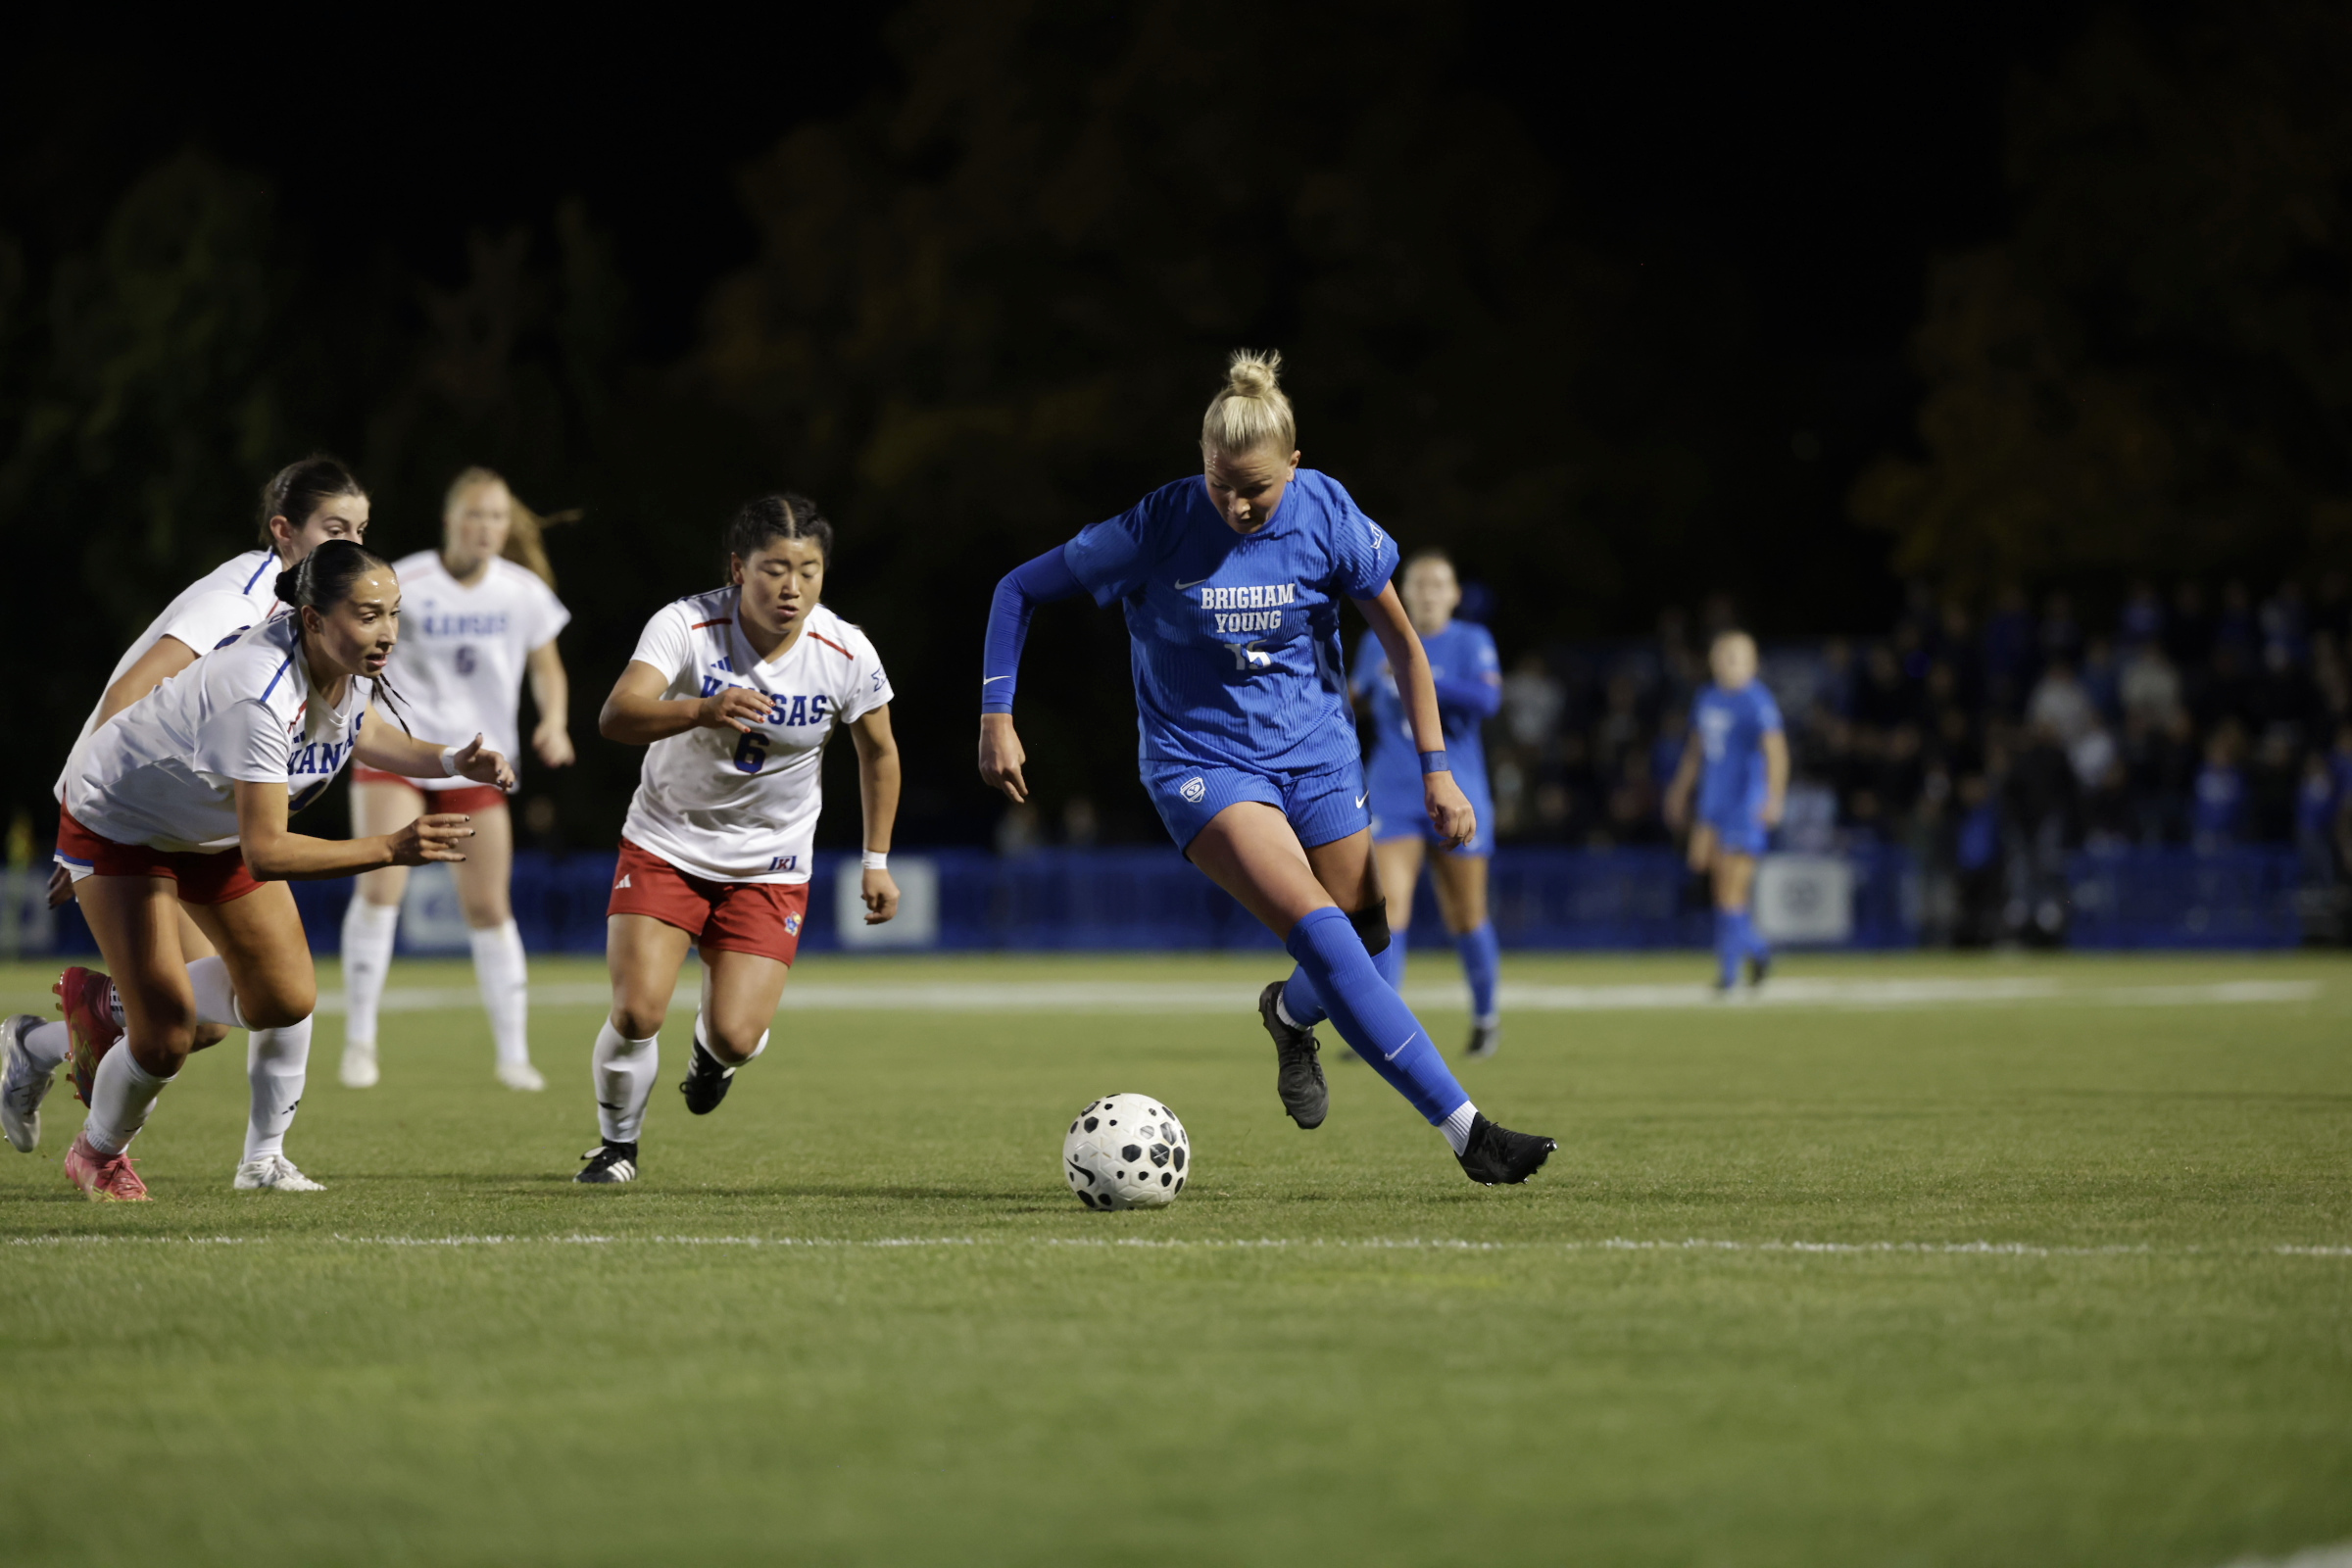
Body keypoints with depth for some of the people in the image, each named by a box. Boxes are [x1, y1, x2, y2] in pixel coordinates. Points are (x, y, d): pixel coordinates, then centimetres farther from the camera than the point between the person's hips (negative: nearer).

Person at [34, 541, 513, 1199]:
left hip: (219, 829, 8)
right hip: (117, 818, -8)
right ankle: (98, 1154, 21)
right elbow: (265, 852, -42)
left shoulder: (352, 663, -16)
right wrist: (392, 848, -48)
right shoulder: (259, 694, -41)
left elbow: (363, 732, 10)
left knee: (286, 999, -1)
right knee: (166, 1039, -9)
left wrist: (451, 761, -8)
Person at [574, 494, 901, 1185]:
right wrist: (702, 711, -55)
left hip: (770, 868, 1)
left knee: (736, 1037, -11)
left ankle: (712, 1049, 30)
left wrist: (877, 861, 9)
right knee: (637, 1012, -17)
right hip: (665, 848, -1)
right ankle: (617, 1145, 14)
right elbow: (616, 716, -37)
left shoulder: (847, 655, -14)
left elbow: (877, 750, 6)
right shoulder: (686, 626, -21)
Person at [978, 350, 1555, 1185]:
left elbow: (1401, 640, 1)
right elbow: (1020, 589, -5)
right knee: (1319, 928, -23)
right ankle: (1466, 1129, -25)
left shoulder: (1327, 514, -11)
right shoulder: (1159, 526, -17)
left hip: (1316, 752, 4)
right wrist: (996, 715, -11)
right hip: (1201, 762, -4)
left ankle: (1291, 1014, 41)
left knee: (1365, 940, 1)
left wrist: (1437, 770, -2)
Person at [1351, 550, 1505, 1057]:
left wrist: (1423, 679, -25)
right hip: (1393, 797, 1)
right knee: (1389, 904, -16)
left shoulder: (1471, 642, -2)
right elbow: (1357, 695, 25)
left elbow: (1488, 700, -19)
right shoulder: (1378, 644, 7)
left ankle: (1486, 1016, 32)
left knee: (1465, 916, 9)